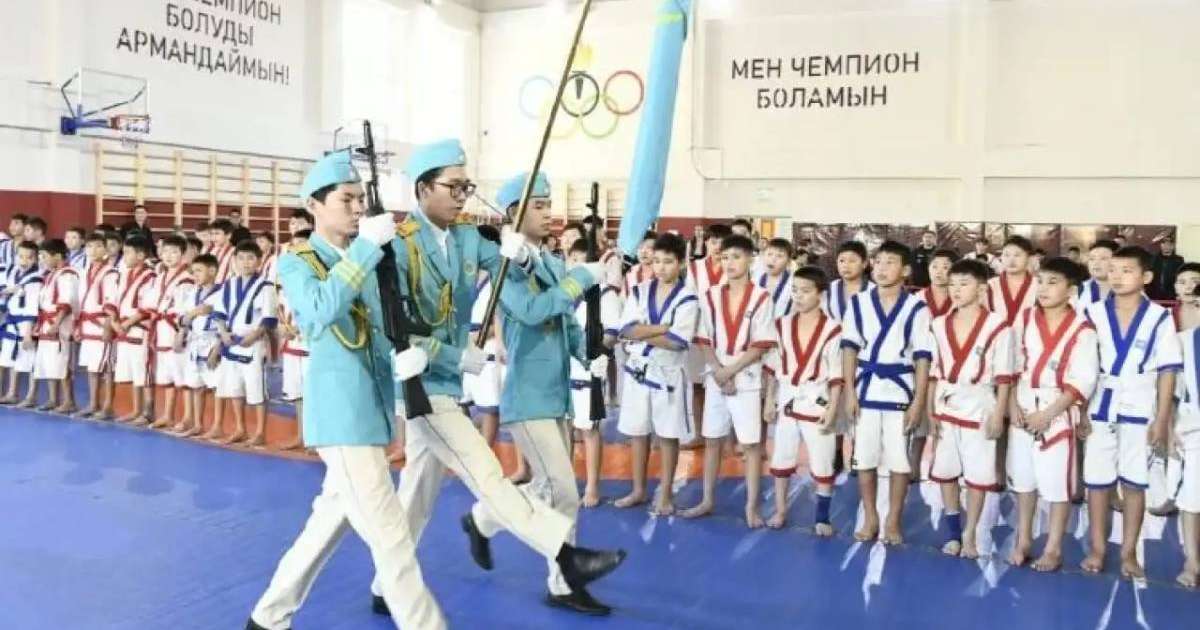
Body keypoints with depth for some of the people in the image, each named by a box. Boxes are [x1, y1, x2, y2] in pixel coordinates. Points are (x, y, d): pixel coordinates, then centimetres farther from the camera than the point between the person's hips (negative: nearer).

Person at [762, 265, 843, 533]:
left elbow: (836, 374, -9)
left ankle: (822, 517, 17)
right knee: (781, 458, 12)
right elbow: (773, 365, 7)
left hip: (816, 402, -4)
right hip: (786, 401, 4)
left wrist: (833, 408, -11)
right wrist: (769, 399, 5)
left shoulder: (832, 329, -10)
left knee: (822, 463, 4)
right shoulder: (782, 324, 3)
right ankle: (780, 510, 26)